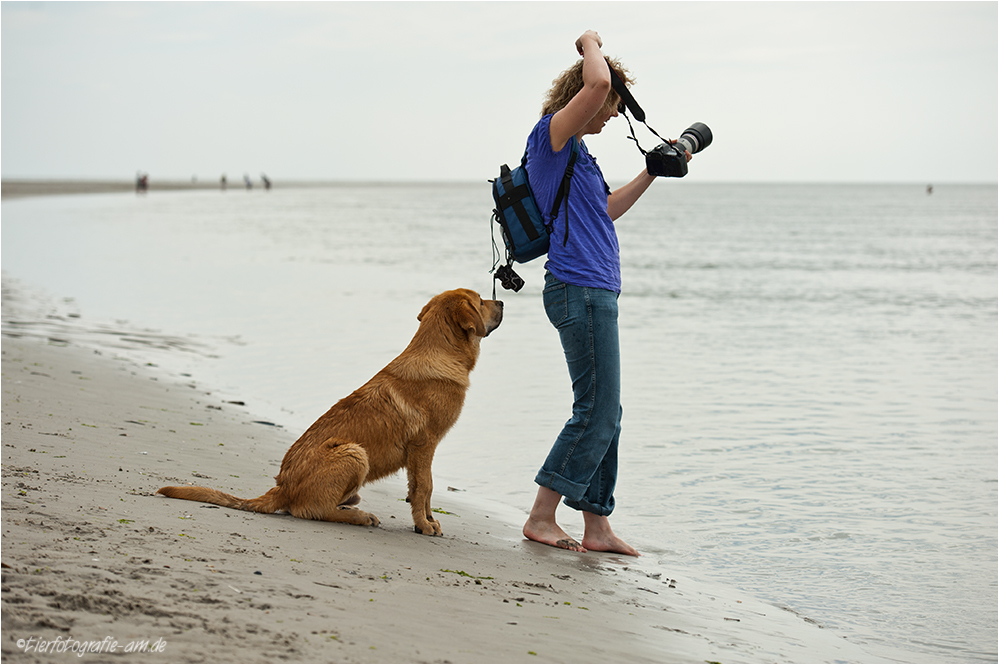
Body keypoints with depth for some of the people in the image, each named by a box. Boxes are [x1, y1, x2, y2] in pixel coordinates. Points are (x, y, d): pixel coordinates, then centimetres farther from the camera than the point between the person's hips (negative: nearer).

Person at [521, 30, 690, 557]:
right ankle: (541, 517, -2)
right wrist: (591, 44, -4)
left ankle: (596, 525, 14)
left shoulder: (573, 150, 22)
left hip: (594, 292, 10)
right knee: (596, 413, -8)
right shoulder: (550, 135, -8)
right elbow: (597, 84, -24)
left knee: (604, 414, 10)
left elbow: (606, 211, 34)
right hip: (580, 290, -10)